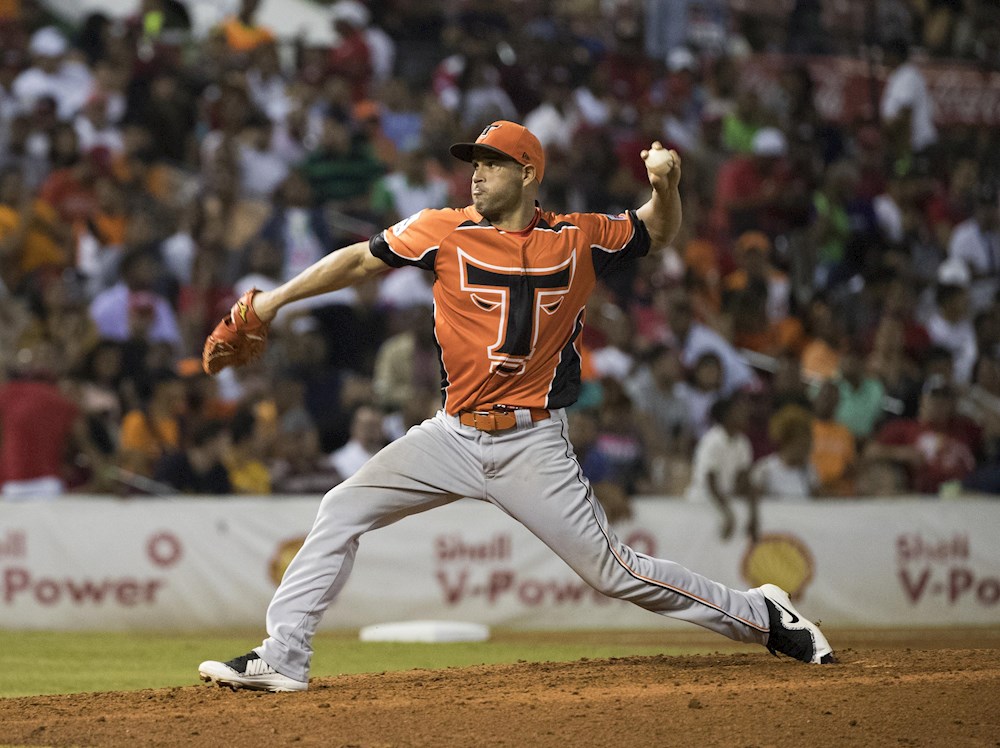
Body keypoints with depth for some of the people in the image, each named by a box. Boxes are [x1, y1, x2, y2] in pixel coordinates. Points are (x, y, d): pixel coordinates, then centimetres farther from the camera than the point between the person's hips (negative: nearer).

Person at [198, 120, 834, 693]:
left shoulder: (579, 240, 0)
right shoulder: (445, 231, -2)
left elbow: (659, 232, 16)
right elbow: (360, 259, 5)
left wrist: (667, 182, -5)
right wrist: (276, 299, -3)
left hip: (533, 445, -2)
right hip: (453, 435, 3)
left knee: (614, 571, -5)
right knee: (341, 512, -7)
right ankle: (282, 659, -4)